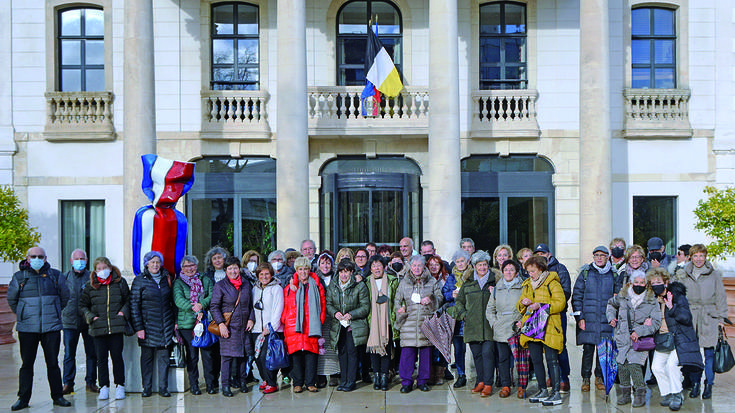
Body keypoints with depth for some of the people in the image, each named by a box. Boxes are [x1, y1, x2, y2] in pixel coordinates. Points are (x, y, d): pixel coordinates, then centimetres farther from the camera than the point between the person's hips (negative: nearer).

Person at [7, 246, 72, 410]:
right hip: (27, 328, -1)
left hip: (52, 327, 1)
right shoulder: (19, 277, 3)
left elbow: (65, 295, 18)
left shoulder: (55, 275, 6)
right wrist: (21, 314, 16)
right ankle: (23, 398, 13)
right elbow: (11, 299, 16)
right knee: (27, 364, 3)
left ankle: (57, 396, 12)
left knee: (53, 363, 5)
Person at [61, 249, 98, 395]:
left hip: (89, 321, 0)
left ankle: (91, 382, 15)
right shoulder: (65, 278, 7)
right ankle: (68, 384, 10)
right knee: (69, 354, 2)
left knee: (92, 353, 5)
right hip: (70, 321, 0)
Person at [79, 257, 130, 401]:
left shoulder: (120, 282, 6)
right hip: (98, 328, 1)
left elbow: (128, 300, 15)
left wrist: (123, 312, -1)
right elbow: (82, 305, 12)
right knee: (101, 358, 3)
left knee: (117, 356, 2)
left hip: (116, 327, -1)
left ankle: (120, 386, 13)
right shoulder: (90, 286, 6)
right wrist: (91, 317, -2)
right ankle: (104, 387, 13)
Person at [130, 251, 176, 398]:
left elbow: (173, 302, 15)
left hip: (166, 325, 3)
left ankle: (163, 388, 10)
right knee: (147, 357, 3)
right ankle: (147, 388, 12)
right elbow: (134, 305, -3)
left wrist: (175, 322, 7)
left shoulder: (167, 279, 10)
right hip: (148, 324, -2)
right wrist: (138, 327, -9)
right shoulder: (139, 280, 0)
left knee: (164, 357, 3)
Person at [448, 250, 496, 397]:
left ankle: (488, 384, -6)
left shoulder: (494, 281, 8)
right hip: (472, 325, 2)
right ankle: (480, 381, 17)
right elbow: (459, 301, 19)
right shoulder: (467, 283, 12)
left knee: (487, 352, -10)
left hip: (489, 325, -2)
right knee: (477, 353, 5)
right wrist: (463, 313, 4)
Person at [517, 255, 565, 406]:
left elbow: (560, 303, -11)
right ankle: (543, 391, 20)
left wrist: (541, 305, -19)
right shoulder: (528, 284, 17)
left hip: (549, 327, -7)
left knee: (552, 360, -7)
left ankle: (556, 393, -3)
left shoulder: (552, 283, -3)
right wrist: (523, 303, -2)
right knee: (536, 360, 9)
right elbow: (520, 307, 22)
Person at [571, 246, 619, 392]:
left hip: (606, 320, 2)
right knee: (588, 349, -3)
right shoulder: (585, 273, 5)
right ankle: (585, 378, 10)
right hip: (588, 318, -2)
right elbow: (577, 296, 3)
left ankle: (599, 377, 20)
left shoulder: (613, 275, 10)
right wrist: (579, 317, -4)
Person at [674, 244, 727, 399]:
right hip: (689, 316, 2)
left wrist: (721, 317, 3)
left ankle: (708, 385, 11)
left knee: (709, 352, -1)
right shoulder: (683, 275, 9)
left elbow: (720, 297, 6)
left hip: (709, 317, -2)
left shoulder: (714, 275, 4)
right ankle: (695, 384, 11)